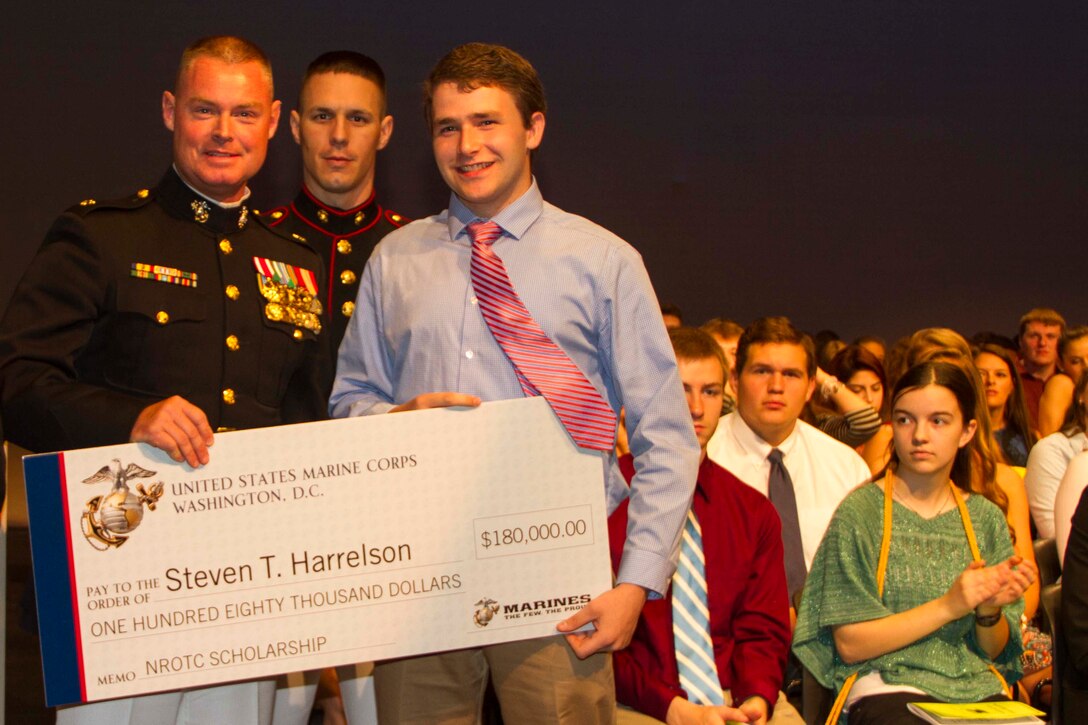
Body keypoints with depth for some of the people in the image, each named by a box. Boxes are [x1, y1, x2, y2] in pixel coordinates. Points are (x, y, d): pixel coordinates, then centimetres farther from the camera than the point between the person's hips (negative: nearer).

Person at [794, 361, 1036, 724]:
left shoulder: (986, 518, 13)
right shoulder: (861, 511, 0)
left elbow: (995, 651, 17)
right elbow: (849, 644, -4)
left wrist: (991, 610, -5)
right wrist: (948, 606, -11)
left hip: (979, 689, 4)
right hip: (888, 686, -4)